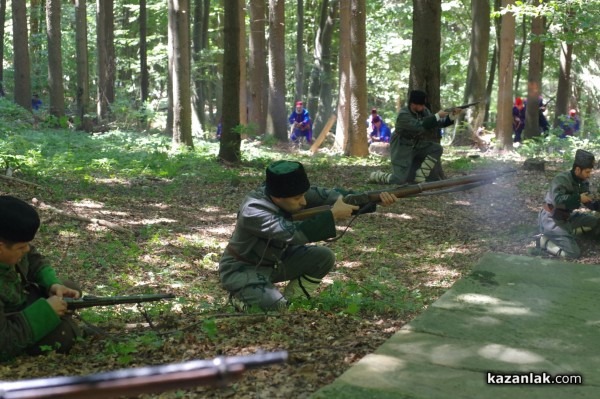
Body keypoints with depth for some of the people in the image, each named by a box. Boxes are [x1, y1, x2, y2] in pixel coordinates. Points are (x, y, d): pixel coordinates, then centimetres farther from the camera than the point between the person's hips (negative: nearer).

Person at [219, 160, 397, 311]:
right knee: (275, 305, -29)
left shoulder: (292, 193, -14)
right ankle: (242, 297, 2)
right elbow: (294, 233, -40)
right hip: (242, 270, -7)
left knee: (324, 257, -7)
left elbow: (328, 195, -15)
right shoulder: (252, 211, -34)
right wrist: (333, 214, -36)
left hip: (274, 261, 7)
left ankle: (292, 303, 6)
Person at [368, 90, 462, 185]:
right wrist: (437, 116, -33)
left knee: (437, 149, -15)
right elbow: (420, 126, -37)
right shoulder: (403, 115, -26)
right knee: (400, 181, -15)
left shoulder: (423, 111, -3)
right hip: (402, 149, -7)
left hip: (417, 145, 7)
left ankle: (420, 178, -6)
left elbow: (437, 124, -2)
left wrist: (452, 115, -17)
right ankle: (376, 175, 14)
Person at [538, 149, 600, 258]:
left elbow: (588, 202, 10)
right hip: (551, 219, -9)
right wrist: (578, 198, -27)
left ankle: (569, 231, 12)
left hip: (566, 216, 9)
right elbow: (557, 200, -37)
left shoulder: (583, 182, 2)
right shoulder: (561, 179, -22)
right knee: (574, 253, -18)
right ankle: (544, 241, -4)